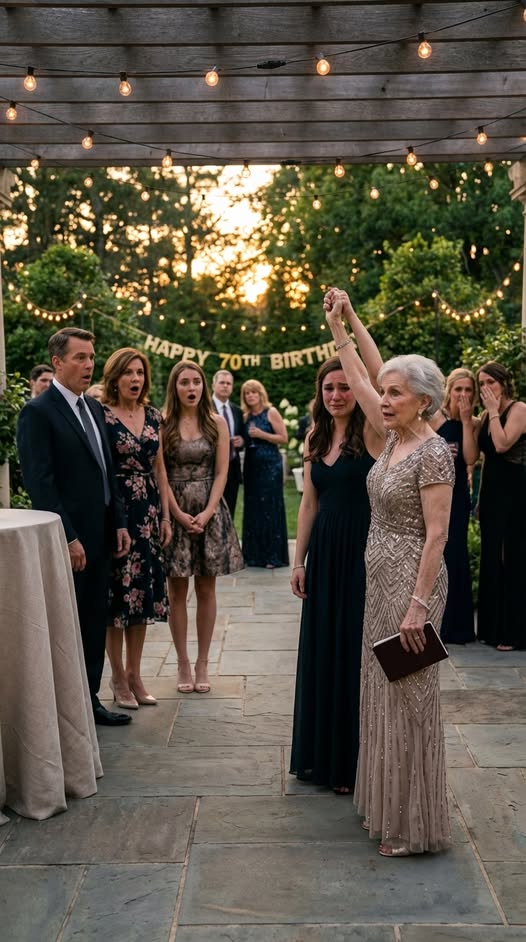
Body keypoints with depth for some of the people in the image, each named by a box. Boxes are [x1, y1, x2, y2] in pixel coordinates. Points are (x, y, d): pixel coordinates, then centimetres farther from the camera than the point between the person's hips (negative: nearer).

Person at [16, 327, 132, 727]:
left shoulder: (94, 408, 13)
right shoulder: (38, 412, -11)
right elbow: (39, 483, -16)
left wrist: (119, 522, 10)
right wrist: (68, 538, -19)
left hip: (101, 536, 8)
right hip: (68, 540, -7)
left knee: (95, 623, 13)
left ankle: (89, 700, 25)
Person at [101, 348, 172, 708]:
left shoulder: (154, 416, 9)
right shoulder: (101, 416, -7)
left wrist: (166, 516, 9)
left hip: (148, 511, 5)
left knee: (143, 590, 9)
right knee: (118, 591, 1)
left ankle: (135, 674, 21)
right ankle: (118, 679, 14)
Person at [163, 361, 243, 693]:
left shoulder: (217, 423, 4)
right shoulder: (163, 424, 0)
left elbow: (221, 472, 0)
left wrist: (207, 512, -10)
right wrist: (179, 513, -11)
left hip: (210, 511, 1)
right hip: (174, 511, -1)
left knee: (206, 590, 5)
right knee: (178, 591, 2)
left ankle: (202, 663, 13)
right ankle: (183, 663, 11)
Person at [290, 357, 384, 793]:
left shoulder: (371, 430, -9)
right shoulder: (315, 437, 9)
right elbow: (310, 503, 12)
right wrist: (299, 561, 11)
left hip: (362, 553, -6)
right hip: (323, 553, 6)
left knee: (355, 652, 3)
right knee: (321, 651, 13)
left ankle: (354, 761, 20)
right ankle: (321, 754, 30)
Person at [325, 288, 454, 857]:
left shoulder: (433, 453, -17)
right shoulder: (394, 438, 6)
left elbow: (436, 534, -19)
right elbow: (358, 381, 15)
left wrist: (418, 606, -21)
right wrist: (338, 325, 15)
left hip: (410, 582, -9)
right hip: (380, 579, 9)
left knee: (408, 696, 0)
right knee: (381, 691, 16)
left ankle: (414, 825, 13)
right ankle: (387, 804, 30)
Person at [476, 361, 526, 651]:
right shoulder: (485, 415, 12)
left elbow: (502, 445, -23)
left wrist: (494, 411, -17)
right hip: (490, 489, 8)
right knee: (491, 557, 11)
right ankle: (491, 626, 21)